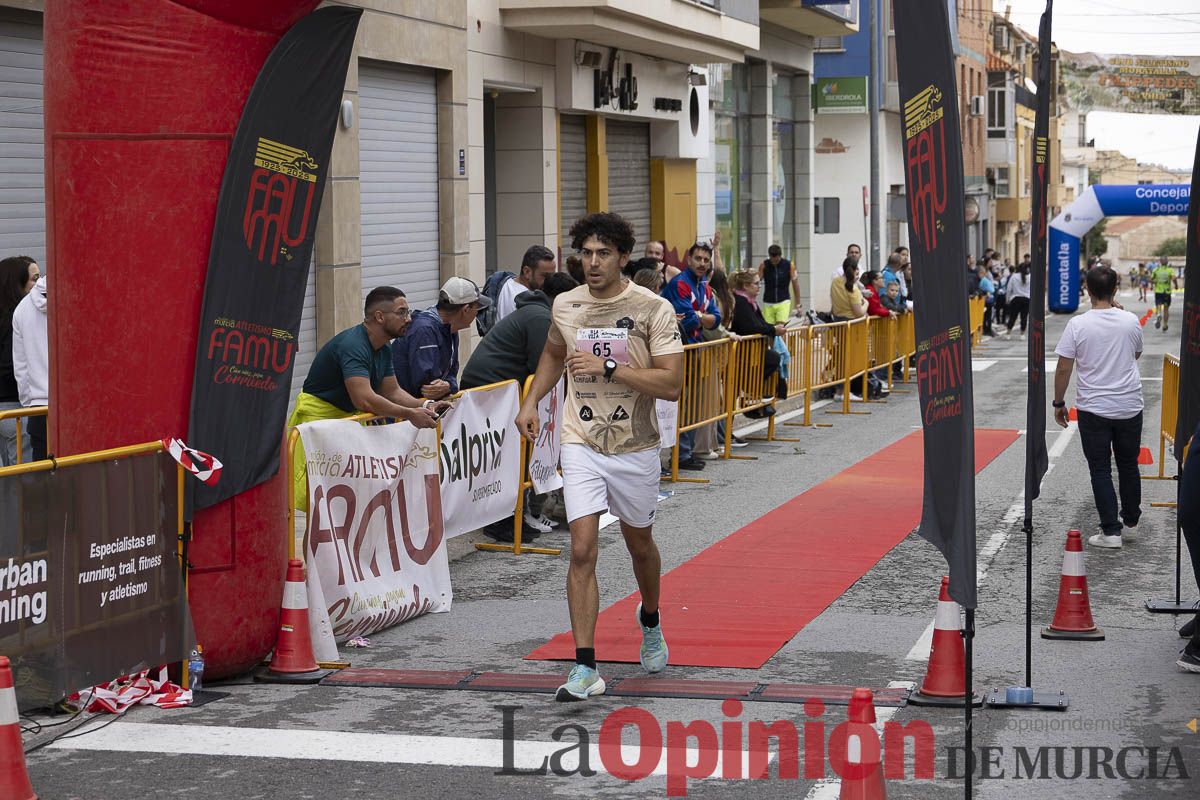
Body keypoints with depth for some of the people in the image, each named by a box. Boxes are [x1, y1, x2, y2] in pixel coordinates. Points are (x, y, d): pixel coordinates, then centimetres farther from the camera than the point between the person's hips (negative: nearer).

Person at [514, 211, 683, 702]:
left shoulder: (653, 308, -11)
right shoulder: (565, 305, 2)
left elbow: (671, 384, -17)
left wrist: (608, 368, -23)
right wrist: (532, 400, 11)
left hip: (635, 447, -1)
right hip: (581, 445, 1)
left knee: (639, 545, 18)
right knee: (582, 550, -11)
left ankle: (650, 620, 49)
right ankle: (585, 667, -9)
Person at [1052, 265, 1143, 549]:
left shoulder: (1078, 324, -12)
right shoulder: (1131, 321, -4)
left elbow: (1063, 369, -9)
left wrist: (1058, 403, 4)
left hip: (1093, 409, -3)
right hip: (1129, 406, 3)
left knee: (1100, 470, 4)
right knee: (1128, 465, 20)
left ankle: (1111, 530, 0)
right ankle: (1130, 518, 35)